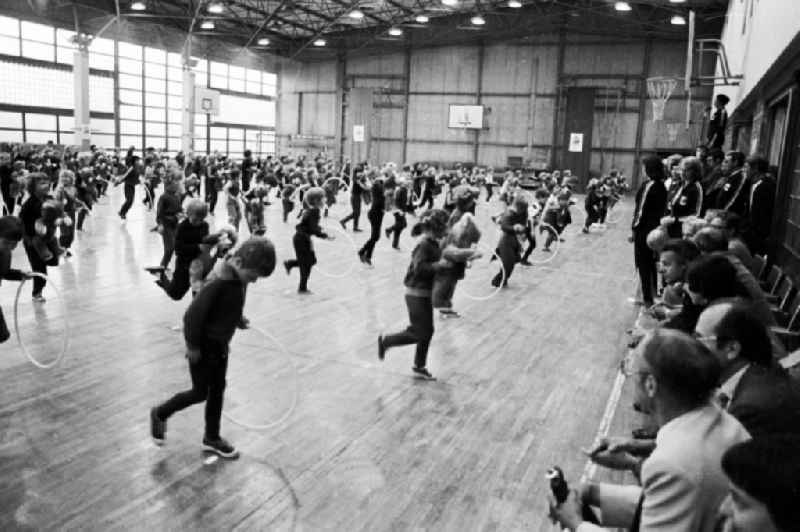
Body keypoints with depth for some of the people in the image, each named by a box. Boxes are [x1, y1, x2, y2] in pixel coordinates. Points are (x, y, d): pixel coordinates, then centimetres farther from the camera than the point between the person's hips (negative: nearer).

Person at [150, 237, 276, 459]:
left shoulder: (239, 278, -5)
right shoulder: (218, 282, -31)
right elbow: (194, 314, -27)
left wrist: (225, 338, 12)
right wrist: (193, 345, -18)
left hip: (220, 344, 8)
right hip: (204, 346, -8)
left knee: (218, 390, 16)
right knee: (200, 392, 7)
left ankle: (212, 437, 32)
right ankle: (160, 414, 31)